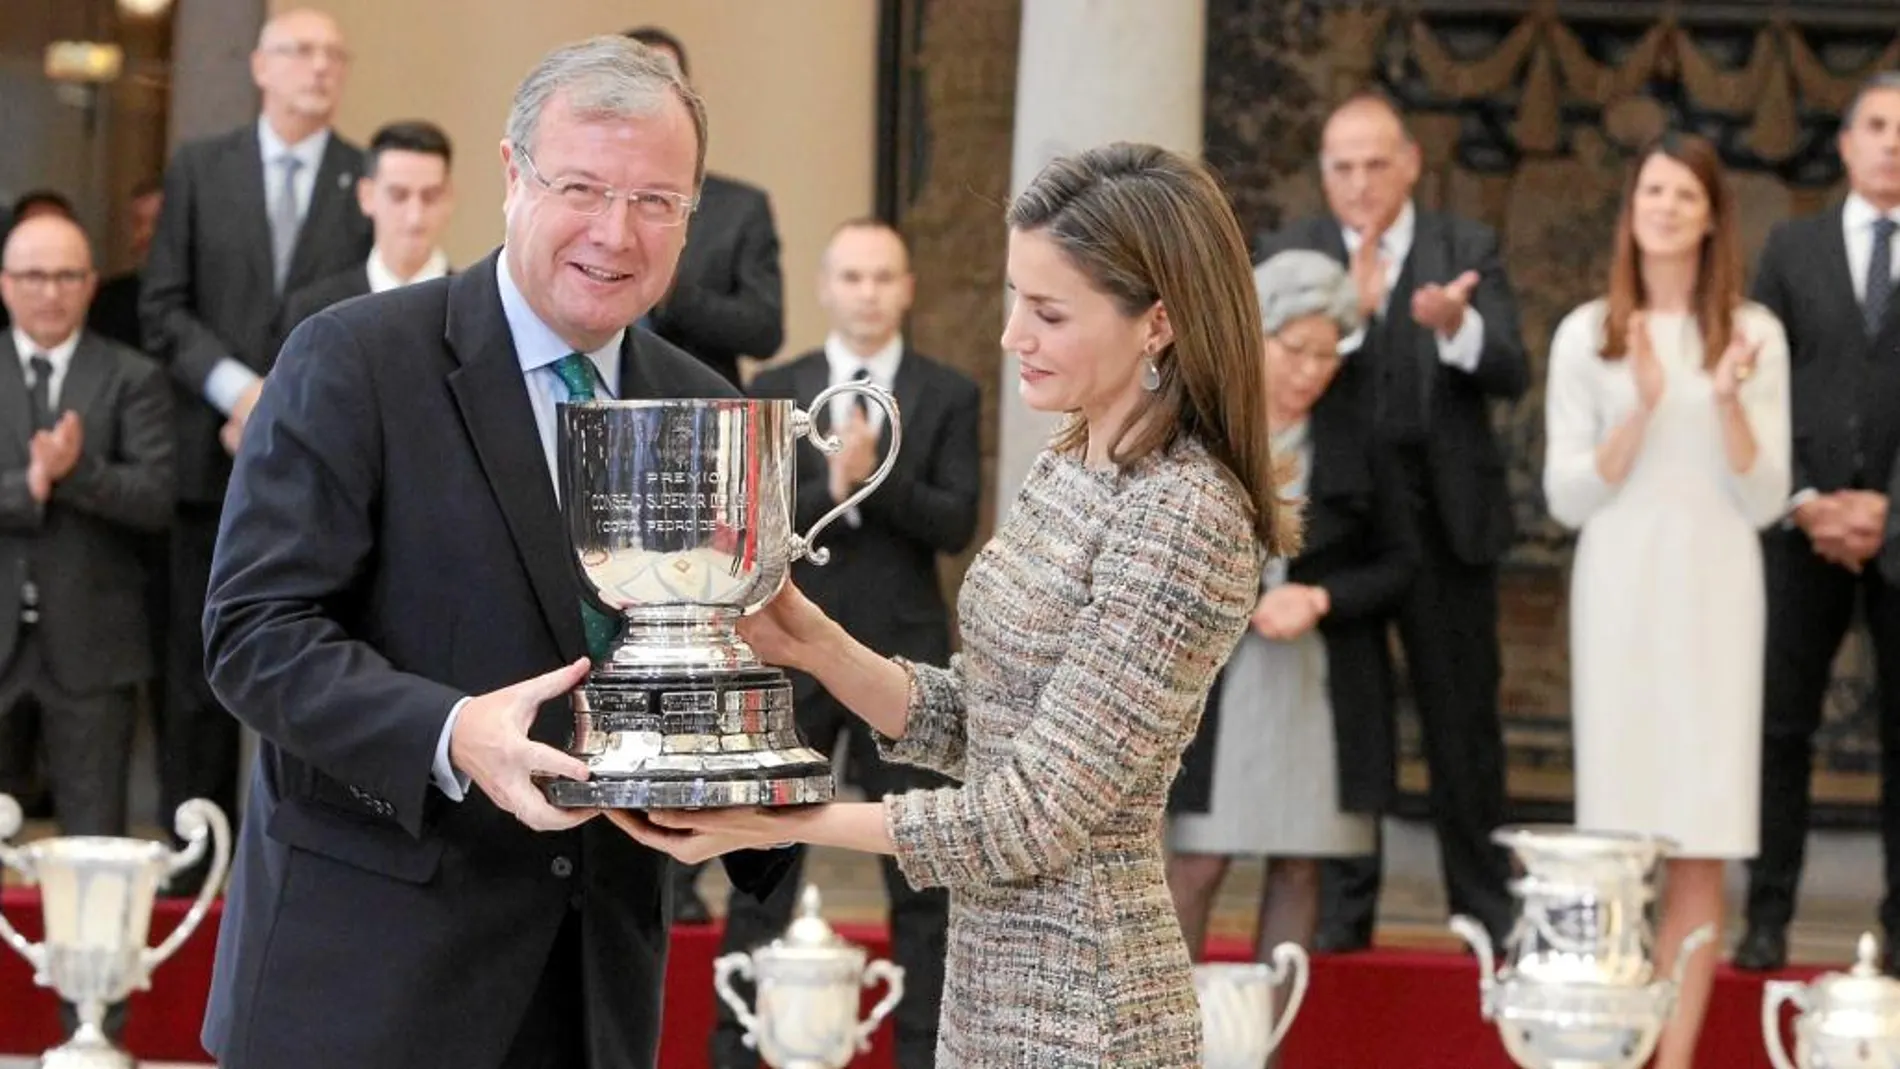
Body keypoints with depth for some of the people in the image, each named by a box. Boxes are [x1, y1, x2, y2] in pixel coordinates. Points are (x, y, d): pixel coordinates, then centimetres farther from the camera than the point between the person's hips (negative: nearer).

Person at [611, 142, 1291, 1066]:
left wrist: (780, 824, -18)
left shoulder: (1187, 522, -20)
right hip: (990, 986, 8)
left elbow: (1039, 816, -21)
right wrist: (814, 646, -6)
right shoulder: (1068, 470, 7)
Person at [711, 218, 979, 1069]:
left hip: (902, 657, -1)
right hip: (792, 654, 1)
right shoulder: (774, 391, 4)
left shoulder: (948, 396, 2)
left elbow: (956, 523, -7)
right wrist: (832, 488, -20)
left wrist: (875, 477, -21)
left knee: (921, 871, 3)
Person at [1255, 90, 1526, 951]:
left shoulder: (1467, 250, 2)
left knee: (1462, 717, 5)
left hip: (1444, 515, 0)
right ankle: (1341, 907, 15)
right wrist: (1350, 311, -27)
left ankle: (1485, 904, 14)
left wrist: (1456, 325, -31)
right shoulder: (1289, 256, 2)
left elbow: (1509, 375, -10)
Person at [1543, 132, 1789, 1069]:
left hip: (1714, 591, 0)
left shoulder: (1752, 334, 3)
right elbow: (1567, 498, 1)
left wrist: (1728, 401, -14)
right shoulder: (1587, 336, 4)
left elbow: (1764, 502, 1)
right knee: (1618, 837, 0)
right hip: (1619, 588, 0)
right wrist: (1642, 407, -12)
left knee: (1700, 851, -2)